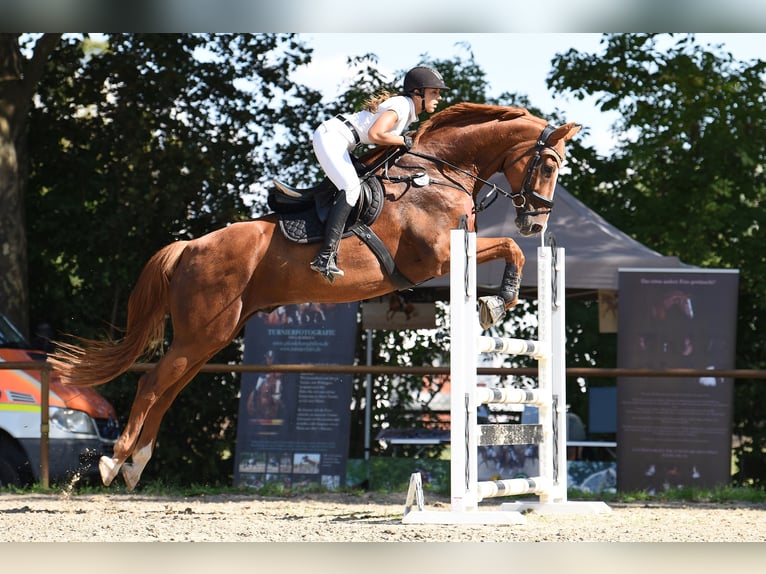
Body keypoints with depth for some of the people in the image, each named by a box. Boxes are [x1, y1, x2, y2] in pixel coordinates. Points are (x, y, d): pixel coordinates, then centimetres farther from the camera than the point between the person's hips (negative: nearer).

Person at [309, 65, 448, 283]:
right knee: (351, 187, -24)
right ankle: (325, 255, -33)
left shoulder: (409, 109, 14)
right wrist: (404, 140, -15)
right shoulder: (402, 105, -17)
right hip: (330, 136, -11)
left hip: (338, 142, 11)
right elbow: (375, 134, -29)